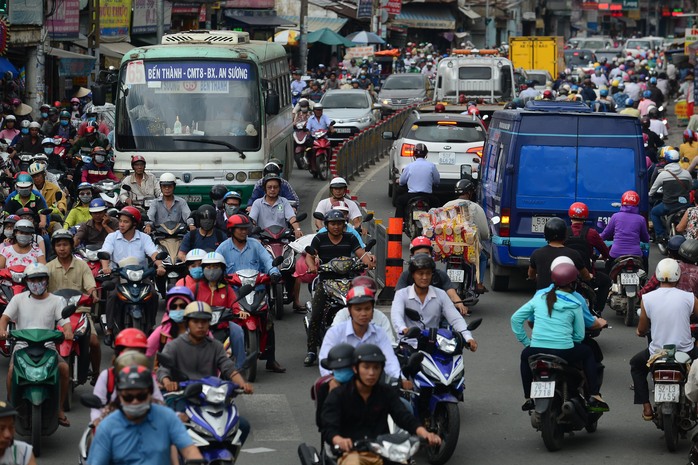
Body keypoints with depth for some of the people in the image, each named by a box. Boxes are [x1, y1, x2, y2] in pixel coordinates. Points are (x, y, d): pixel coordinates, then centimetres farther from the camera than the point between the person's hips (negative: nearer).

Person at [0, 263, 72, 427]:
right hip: (22, 345, 0)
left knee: (64, 367, -26)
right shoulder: (19, 299, 9)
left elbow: (65, 321, -2)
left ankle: (60, 409, -9)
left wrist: (68, 331, -27)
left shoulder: (56, 301, 9)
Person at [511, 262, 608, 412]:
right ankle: (594, 397, 19)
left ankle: (528, 398, 32)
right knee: (588, 353, 28)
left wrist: (526, 342, 18)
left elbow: (516, 318, 11)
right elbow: (579, 335, 6)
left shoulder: (539, 298, 10)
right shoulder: (575, 304, 3)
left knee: (525, 355, 37)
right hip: (564, 353, -2)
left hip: (537, 352, 2)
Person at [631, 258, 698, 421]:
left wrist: (640, 332, 25)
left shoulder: (647, 298, -8)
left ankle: (646, 408, 20)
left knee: (636, 364, 31)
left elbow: (641, 331, 1)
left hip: (657, 354, 0)